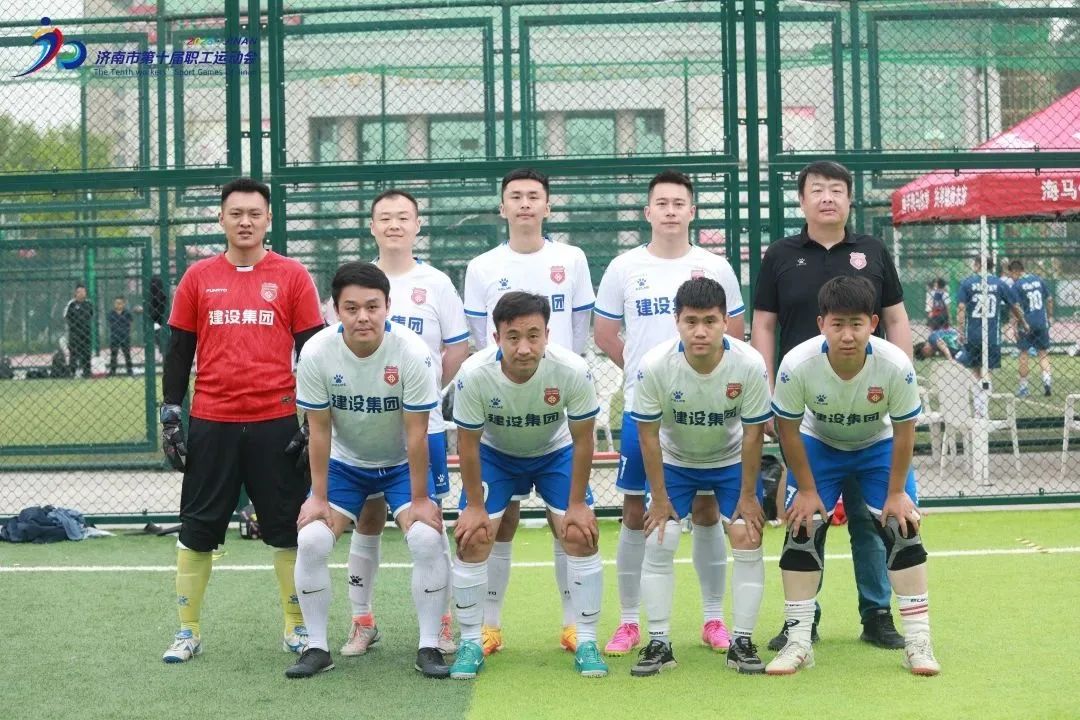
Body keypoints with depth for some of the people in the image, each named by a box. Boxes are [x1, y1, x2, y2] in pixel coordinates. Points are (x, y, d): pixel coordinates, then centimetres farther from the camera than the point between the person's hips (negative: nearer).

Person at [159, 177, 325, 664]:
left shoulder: (292, 276, 2)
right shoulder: (198, 278, 6)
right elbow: (178, 353, 9)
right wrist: (170, 417, 5)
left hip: (277, 424, -1)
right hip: (211, 425, 1)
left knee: (287, 529, 4)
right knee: (197, 532, 5)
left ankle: (296, 626, 17)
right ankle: (187, 632, 16)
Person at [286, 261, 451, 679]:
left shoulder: (411, 352, -27)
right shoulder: (317, 353, -22)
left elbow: (416, 433, -20)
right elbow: (319, 430, -13)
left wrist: (419, 499, -16)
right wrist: (318, 496, -10)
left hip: (401, 463, -1)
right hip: (343, 464, 1)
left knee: (428, 540, -19)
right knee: (311, 541, -13)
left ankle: (429, 648, -4)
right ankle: (316, 647, 2)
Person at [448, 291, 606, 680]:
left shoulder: (572, 371, -33)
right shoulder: (474, 374, -34)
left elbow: (582, 441, -18)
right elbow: (468, 444, -18)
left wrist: (577, 504, -13)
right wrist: (474, 506, -12)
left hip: (555, 452, 0)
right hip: (494, 453, 0)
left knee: (581, 535, -12)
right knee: (472, 538, -11)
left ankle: (586, 642, 4)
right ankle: (470, 643, 6)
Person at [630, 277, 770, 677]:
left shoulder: (750, 364, -29)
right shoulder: (655, 365, -29)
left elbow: (753, 433, -16)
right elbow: (648, 433, -16)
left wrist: (748, 495, -11)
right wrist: (659, 497, -11)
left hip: (731, 460, 0)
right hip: (674, 460, 0)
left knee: (747, 539, -10)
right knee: (658, 542, -10)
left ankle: (742, 642, 3)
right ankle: (658, 643, 2)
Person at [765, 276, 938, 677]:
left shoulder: (896, 365, -33)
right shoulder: (797, 365, -33)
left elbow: (903, 431, -17)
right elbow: (788, 428, -16)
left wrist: (896, 492, -12)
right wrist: (806, 489, -11)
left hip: (879, 446, 0)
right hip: (818, 445, 0)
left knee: (903, 529, -10)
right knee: (802, 529, -9)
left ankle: (918, 641, 0)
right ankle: (798, 642, 1)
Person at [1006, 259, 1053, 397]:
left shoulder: (1016, 285, -10)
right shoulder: (1039, 280, 6)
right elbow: (1049, 299, 11)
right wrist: (1050, 316, 21)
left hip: (1026, 323, -4)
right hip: (1042, 322, 4)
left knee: (1023, 352, 8)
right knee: (1043, 352, 14)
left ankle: (1023, 387, 12)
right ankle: (1047, 380, -4)